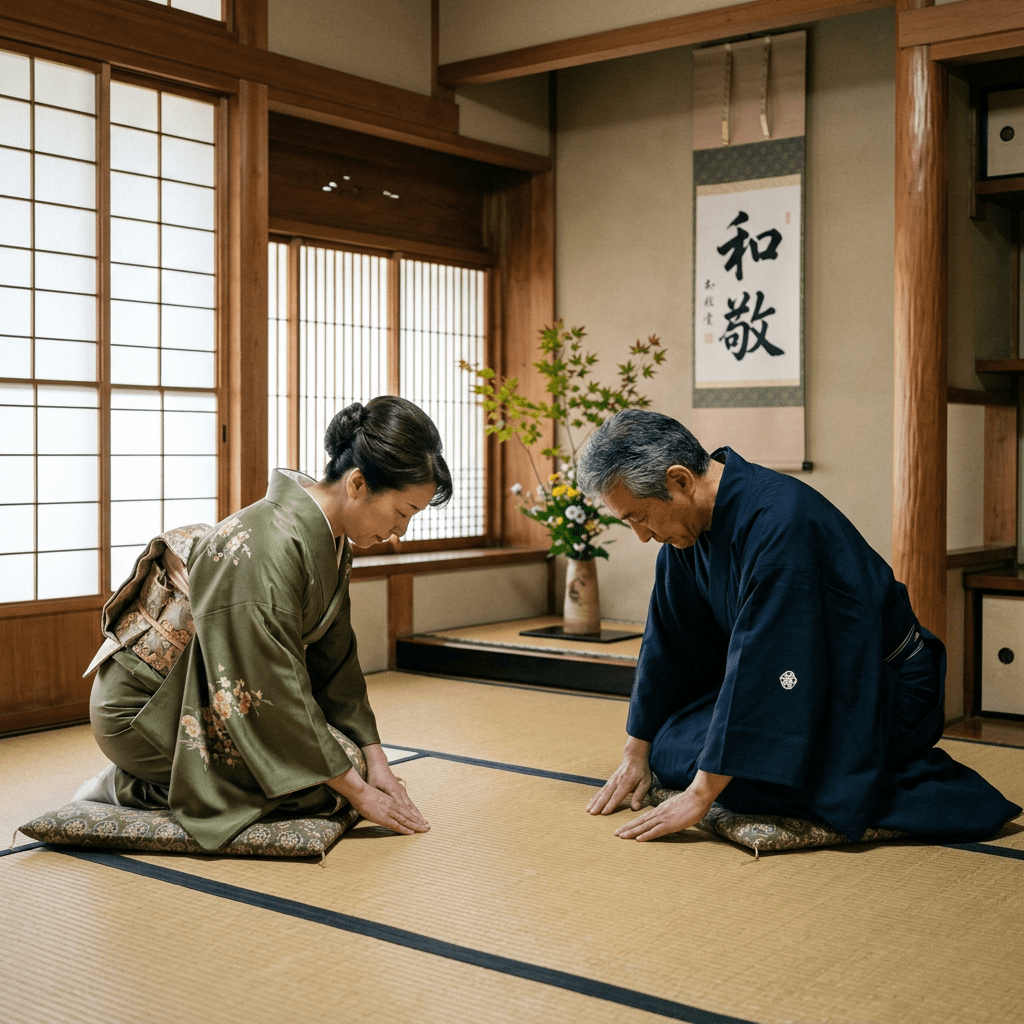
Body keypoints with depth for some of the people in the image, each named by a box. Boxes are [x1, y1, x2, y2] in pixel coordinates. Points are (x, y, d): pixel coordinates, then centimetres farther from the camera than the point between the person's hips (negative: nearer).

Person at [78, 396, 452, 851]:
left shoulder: (331, 536, -3)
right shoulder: (264, 549, -32)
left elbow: (333, 658, 4)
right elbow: (272, 694, -29)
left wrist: (374, 757, -1)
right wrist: (358, 792, -21)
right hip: (146, 712, -9)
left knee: (348, 757, 5)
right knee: (323, 785, -15)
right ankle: (133, 788, -5)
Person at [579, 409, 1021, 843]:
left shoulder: (778, 522, -31)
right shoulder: (691, 522, -3)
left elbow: (759, 664, -33)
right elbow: (668, 642, 6)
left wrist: (700, 795, -29)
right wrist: (636, 755, 7)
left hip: (880, 692, -9)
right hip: (798, 679, 9)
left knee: (743, 775, -27)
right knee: (668, 749, 2)